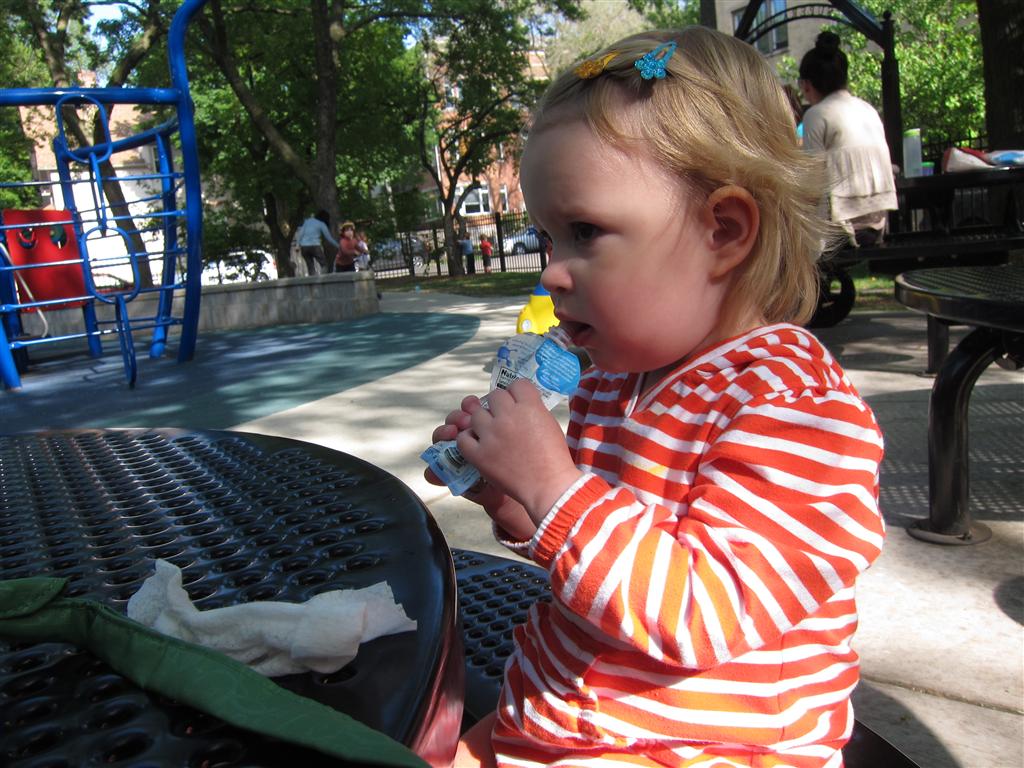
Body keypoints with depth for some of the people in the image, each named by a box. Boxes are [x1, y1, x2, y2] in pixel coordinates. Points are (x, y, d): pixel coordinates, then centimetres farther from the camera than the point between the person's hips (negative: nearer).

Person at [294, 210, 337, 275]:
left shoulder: (307, 221, 17)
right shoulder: (322, 224, 3)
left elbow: (301, 233, 11)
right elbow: (329, 238, 2)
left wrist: (299, 245, 13)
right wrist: (338, 246, 11)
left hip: (304, 246, 5)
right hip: (314, 246, -5)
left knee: (310, 266, 13)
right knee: (325, 265, 0)